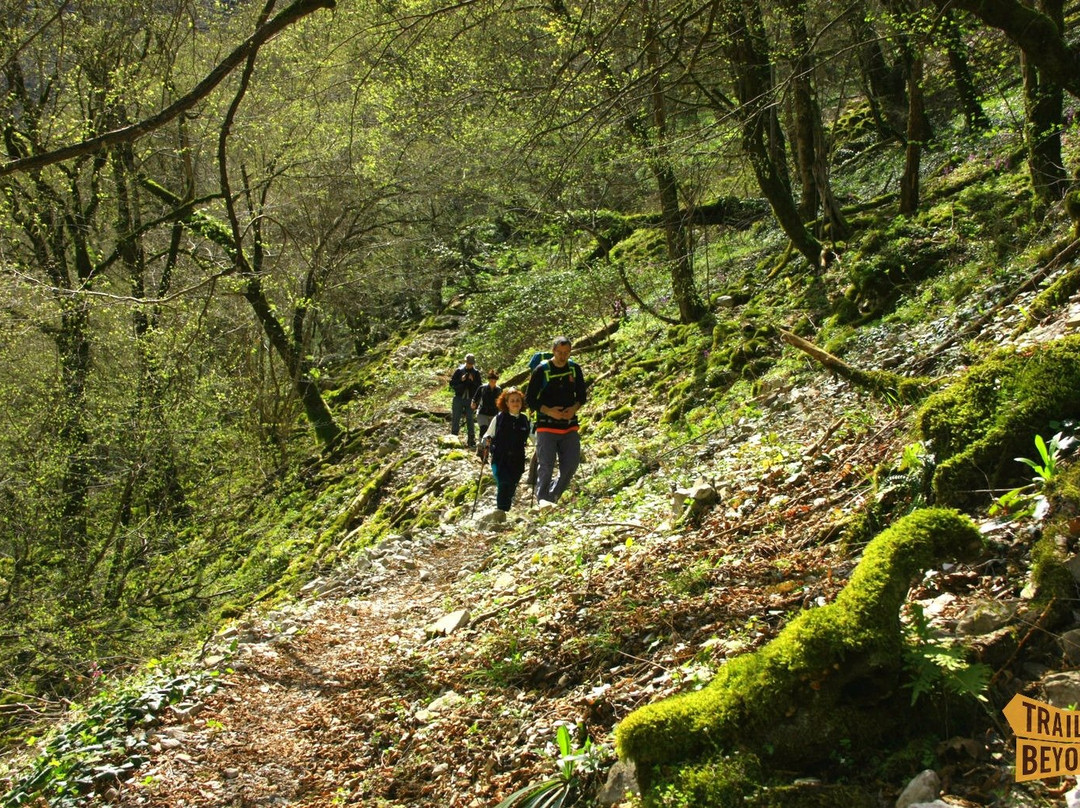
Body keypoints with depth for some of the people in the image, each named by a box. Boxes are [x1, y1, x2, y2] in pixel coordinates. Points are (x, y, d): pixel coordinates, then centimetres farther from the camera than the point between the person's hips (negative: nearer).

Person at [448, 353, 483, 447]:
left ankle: (472, 441, 6)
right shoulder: (459, 371, 2)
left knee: (470, 420, 2)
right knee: (455, 419, 2)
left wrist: (473, 381, -14)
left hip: (470, 399, 0)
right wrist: (461, 380, -14)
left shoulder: (476, 373, 5)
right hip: (459, 398, 0)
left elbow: (479, 387, 2)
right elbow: (451, 383, 1)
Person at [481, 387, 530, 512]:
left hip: (517, 461, 4)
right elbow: (487, 436, 3)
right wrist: (487, 442, -17)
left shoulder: (524, 420, 8)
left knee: (511, 489, 8)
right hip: (500, 459, -3)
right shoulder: (499, 418, -1)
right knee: (503, 486, -18)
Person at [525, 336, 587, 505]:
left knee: (571, 464, 1)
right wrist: (548, 411, -18)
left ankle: (552, 497, 18)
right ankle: (542, 499, 7)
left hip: (570, 426, 4)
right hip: (547, 426, -4)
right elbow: (530, 399, -5)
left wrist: (574, 408, -7)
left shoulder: (575, 369, 4)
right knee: (546, 465, -10)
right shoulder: (542, 370, -8)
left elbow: (582, 395, 14)